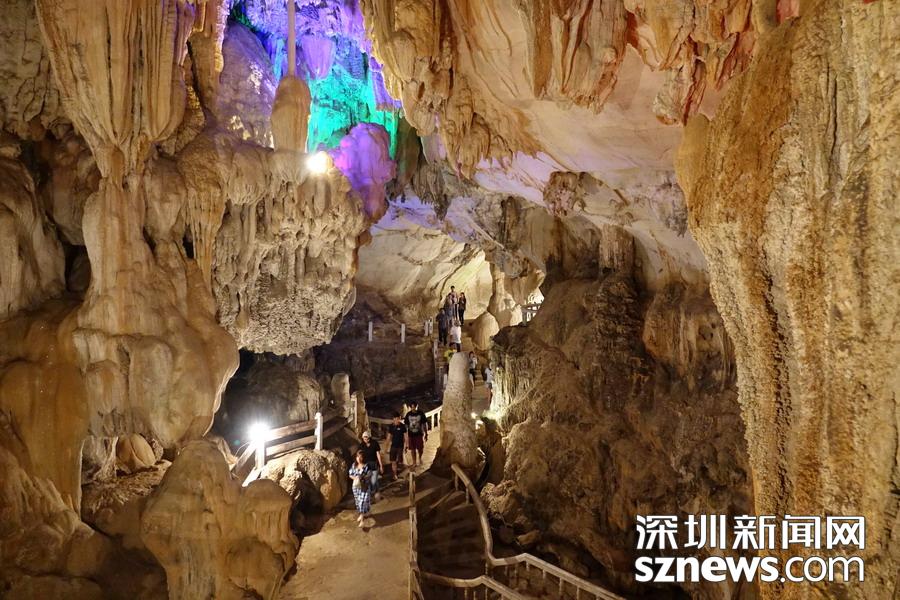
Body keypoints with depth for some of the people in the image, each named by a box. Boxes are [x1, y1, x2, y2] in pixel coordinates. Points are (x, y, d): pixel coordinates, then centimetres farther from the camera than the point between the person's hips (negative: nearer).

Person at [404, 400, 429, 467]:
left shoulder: (421, 414, -7)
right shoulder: (408, 415, -4)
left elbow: (425, 424, 0)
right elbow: (406, 425, 3)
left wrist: (426, 434, 1)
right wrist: (406, 435, 4)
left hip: (419, 434, -1)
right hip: (411, 435, 1)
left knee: (420, 449, -1)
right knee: (413, 449, 7)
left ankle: (420, 457, 32)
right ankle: (414, 463, 22)